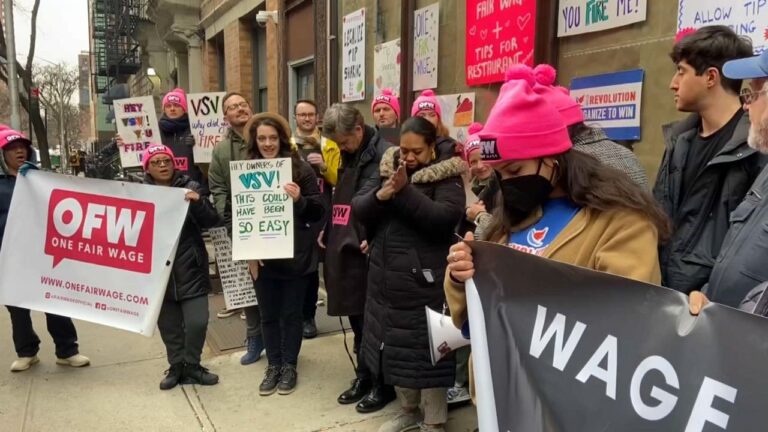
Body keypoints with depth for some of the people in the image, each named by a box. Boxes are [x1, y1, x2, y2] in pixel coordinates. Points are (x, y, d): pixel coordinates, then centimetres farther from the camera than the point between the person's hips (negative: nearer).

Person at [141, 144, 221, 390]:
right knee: (168, 324, 12)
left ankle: (191, 365, 20)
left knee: (197, 321, -2)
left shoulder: (190, 187, -2)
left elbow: (212, 221, -6)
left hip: (190, 268, -1)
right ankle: (177, 366, 30)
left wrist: (198, 202, -23)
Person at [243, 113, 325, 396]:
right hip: (262, 257, 2)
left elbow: (319, 212, -6)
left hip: (295, 256, -2)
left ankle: (290, 366, 27)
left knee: (291, 313, 10)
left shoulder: (300, 168, -7)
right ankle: (273, 365, 30)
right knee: (268, 314, 13)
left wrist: (300, 199, -26)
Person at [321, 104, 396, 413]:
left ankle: (383, 384, 19)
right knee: (356, 320, 17)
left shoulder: (383, 154, -13)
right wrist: (328, 230, 14)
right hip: (345, 250, 8)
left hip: (369, 252, -8)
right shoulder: (348, 157, 15)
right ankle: (364, 376, 32)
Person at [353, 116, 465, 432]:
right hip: (386, 279, 6)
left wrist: (405, 190, -26)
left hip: (425, 282, -6)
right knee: (395, 347, 18)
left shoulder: (447, 176, -7)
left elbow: (446, 217, -23)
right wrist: (380, 196, -18)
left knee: (428, 351, 2)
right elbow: (358, 210, 1)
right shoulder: (387, 169, 8)